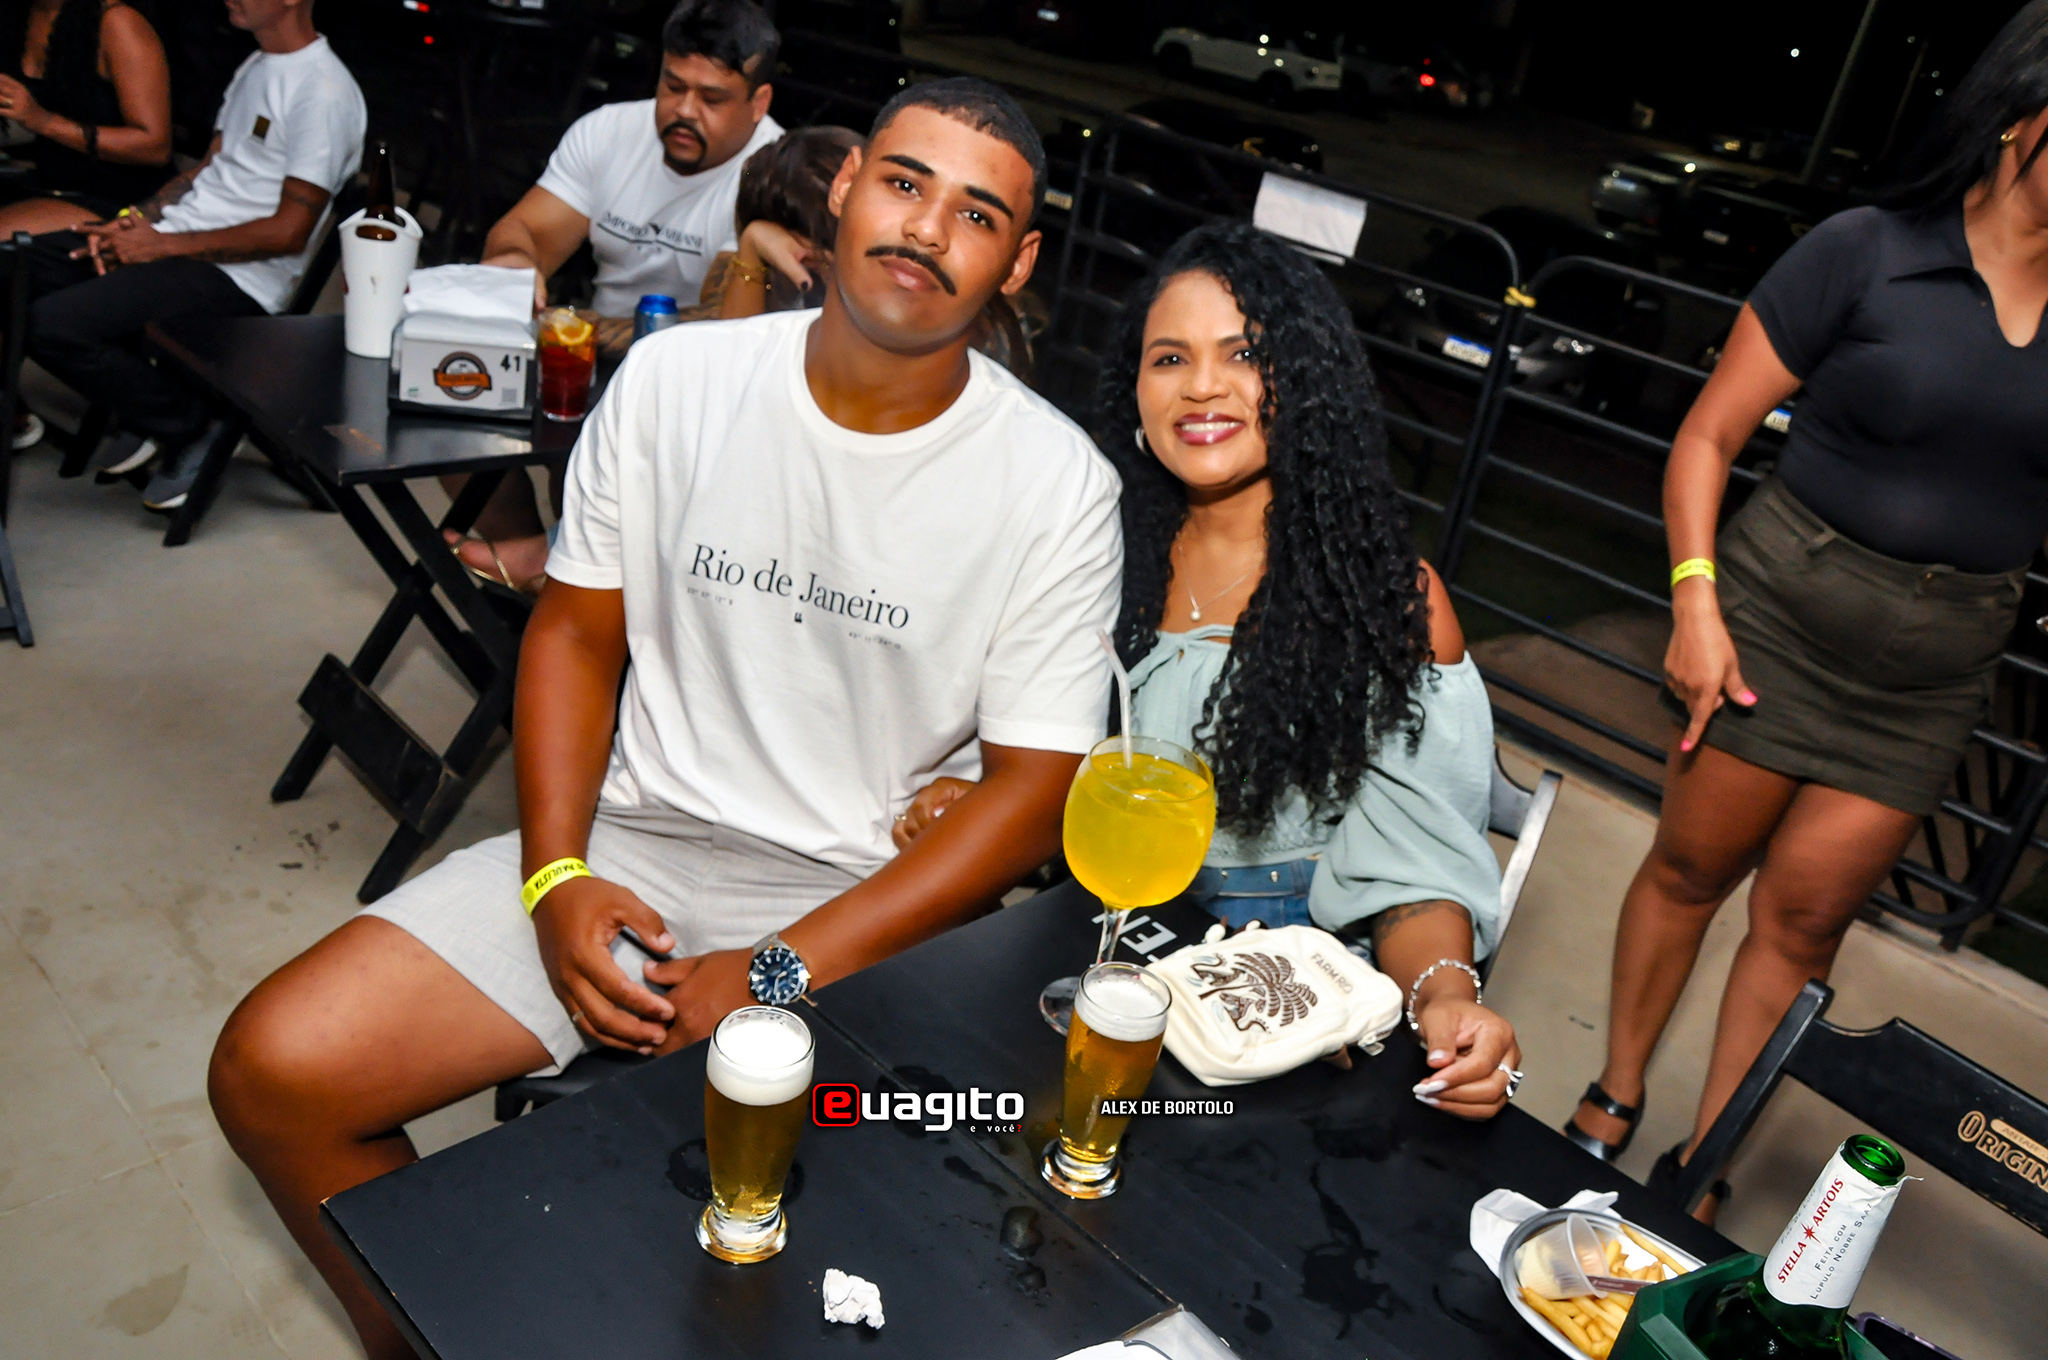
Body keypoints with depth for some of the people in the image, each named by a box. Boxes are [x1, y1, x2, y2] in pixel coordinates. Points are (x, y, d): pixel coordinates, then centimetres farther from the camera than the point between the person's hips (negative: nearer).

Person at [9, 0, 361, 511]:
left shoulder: (323, 93, -15)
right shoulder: (255, 67, 16)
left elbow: (289, 232, -19)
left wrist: (161, 245, -15)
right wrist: (138, 217, 2)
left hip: (238, 278, -10)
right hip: (170, 234, 10)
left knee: (51, 326, -21)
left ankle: (185, 426, 1)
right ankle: (144, 409, 11)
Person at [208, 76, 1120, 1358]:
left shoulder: (1059, 486, -9)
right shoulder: (675, 376, 0)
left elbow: (1030, 795, -9)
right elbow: (577, 630, 7)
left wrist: (777, 975, -16)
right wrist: (557, 878, -8)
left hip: (864, 909, -2)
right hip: (633, 844, 3)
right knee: (275, 1069, -8)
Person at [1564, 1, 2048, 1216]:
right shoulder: (1866, 255, -8)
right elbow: (1708, 438, -7)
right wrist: (1695, 601, -16)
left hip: (1936, 671, 3)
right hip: (1782, 612, -3)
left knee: (1803, 916, 9)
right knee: (1693, 864, 9)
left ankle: (1699, 1169, 24)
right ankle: (1616, 1102, 30)